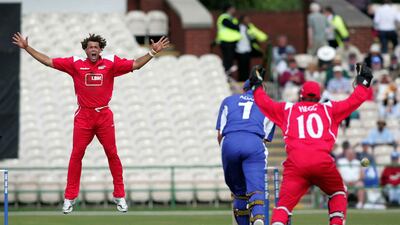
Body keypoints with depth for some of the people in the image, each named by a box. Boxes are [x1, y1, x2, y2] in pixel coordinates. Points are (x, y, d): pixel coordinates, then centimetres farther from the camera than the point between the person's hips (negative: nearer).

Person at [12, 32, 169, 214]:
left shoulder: (110, 63, 1)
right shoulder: (75, 64, 1)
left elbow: (135, 64, -1)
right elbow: (48, 61, 3)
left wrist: (153, 52, -11)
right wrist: (26, 48, 0)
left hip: (104, 116, 0)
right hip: (83, 116, 0)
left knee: (112, 154, 2)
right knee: (76, 155, -2)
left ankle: (119, 196, 10)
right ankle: (69, 198, 4)